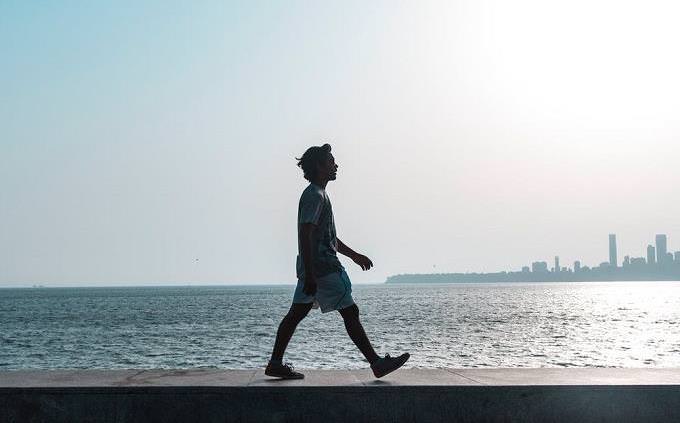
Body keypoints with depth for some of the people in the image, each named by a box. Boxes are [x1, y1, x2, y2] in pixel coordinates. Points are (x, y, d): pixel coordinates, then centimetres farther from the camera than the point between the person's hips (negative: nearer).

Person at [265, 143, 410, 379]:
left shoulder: (318, 194, 20)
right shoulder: (314, 195, -14)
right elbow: (305, 235, -22)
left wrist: (354, 255, 30)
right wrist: (309, 275, -26)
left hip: (312, 270, 11)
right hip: (322, 269, -11)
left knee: (296, 314, 10)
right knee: (350, 312, -6)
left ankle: (276, 364, 14)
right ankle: (377, 363, -1)